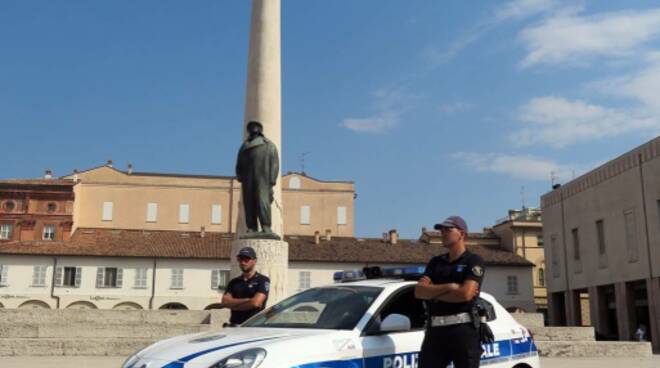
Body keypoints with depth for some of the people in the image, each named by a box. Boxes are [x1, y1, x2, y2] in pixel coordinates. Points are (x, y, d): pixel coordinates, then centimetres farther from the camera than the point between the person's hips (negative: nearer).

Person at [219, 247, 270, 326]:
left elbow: (256, 302, -12)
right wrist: (247, 300, -9)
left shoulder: (263, 280, 0)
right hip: (234, 326, 5)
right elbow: (225, 301, 3)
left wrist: (233, 304, 0)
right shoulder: (234, 282, 16)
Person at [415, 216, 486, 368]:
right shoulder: (435, 262, 15)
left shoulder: (473, 261, -1)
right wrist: (449, 287, -11)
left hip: (464, 330, -5)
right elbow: (419, 291, 2)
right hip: (435, 330, 5)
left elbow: (466, 294, -16)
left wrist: (433, 293, -4)